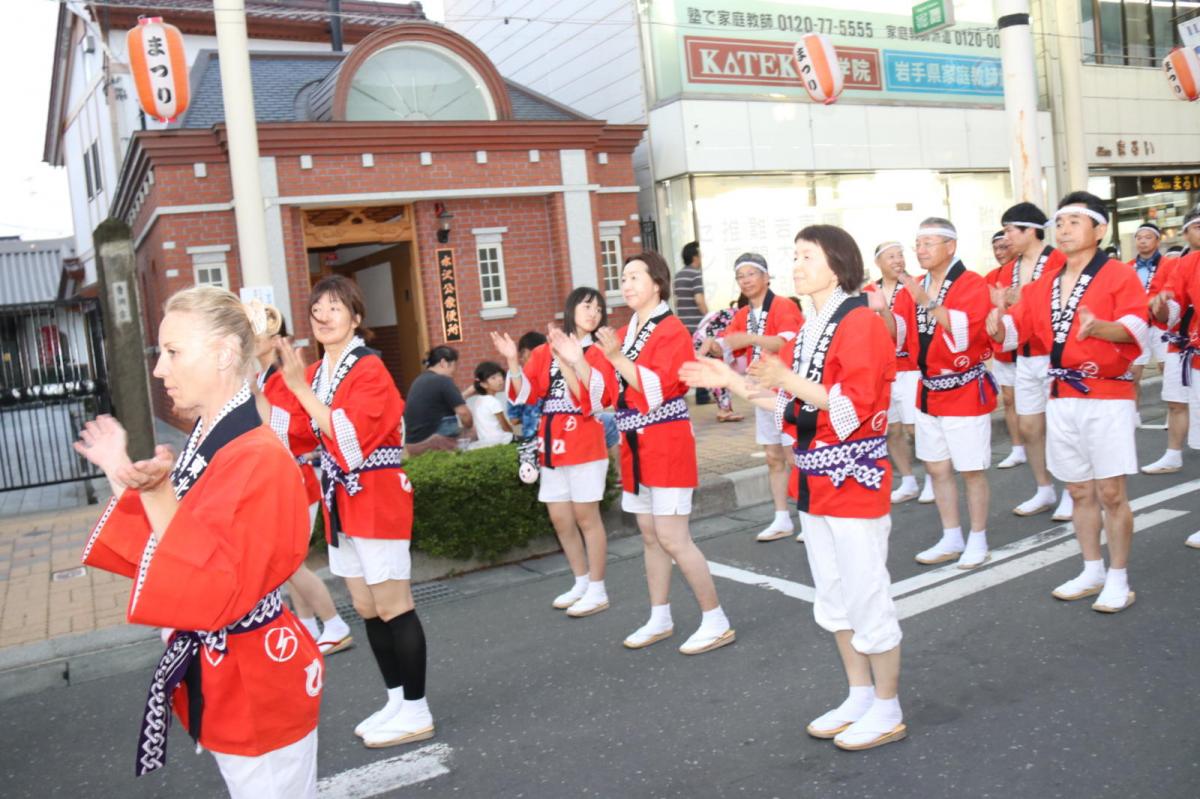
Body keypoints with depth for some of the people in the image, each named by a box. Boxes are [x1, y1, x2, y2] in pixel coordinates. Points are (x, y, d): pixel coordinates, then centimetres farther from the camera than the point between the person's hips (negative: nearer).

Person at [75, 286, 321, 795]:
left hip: (256, 684, -9)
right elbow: (157, 555, 9)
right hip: (215, 676, 9)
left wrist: (157, 495, -33)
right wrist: (125, 482, 0)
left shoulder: (260, 461, -25)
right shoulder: (201, 446, 4)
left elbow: (218, 594, -29)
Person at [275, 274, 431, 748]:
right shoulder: (313, 374, 11)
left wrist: (300, 387, -24)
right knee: (366, 609, 13)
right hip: (340, 503, 8)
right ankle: (397, 699, 27)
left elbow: (350, 436, -24)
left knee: (393, 607, -2)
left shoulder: (370, 368, -12)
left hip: (376, 501, -8)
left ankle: (416, 711, 10)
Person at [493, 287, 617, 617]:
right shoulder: (543, 352, 10)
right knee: (560, 519, 10)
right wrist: (512, 361, -10)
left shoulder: (598, 353, 0)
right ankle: (582, 583, 26)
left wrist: (575, 360, -26)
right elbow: (525, 394, 4)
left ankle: (598, 591, 10)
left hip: (584, 444, -5)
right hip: (552, 444, 5)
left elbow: (596, 396, -15)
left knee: (586, 517, -1)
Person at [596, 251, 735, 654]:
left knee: (673, 539, -8)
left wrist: (616, 356, -26)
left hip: (666, 444, -8)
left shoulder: (671, 330, -11)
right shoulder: (625, 332, 11)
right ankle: (659, 620, 26)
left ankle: (717, 622, 5)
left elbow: (657, 389, -22)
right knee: (650, 536, 14)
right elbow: (613, 391, 13)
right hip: (635, 445, 8)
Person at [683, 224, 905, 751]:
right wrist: (733, 382, 9)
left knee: (867, 597, 0)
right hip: (815, 480, 9)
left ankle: (888, 711, 16)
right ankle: (860, 697, 31)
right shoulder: (807, 331, 14)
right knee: (833, 600, 16)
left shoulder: (860, 321, -13)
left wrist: (790, 380, -28)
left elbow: (855, 405, -22)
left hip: (854, 477, -9)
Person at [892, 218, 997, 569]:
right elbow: (897, 333, -2)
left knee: (971, 470, 2)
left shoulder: (972, 285, -12)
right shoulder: (914, 287, 7)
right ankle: (951, 539, 26)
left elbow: (965, 331, -27)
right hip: (929, 391, 7)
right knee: (937, 468, 13)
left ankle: (978, 541, 17)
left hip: (965, 391, -6)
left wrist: (930, 303, -36)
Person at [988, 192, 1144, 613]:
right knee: (1079, 491, 13)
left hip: (1107, 395, -6)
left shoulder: (1119, 274, -5)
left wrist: (1100, 327, -40)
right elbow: (1016, 328, 8)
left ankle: (1118, 580, 10)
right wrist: (1000, 325, -15)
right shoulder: (1045, 284, 13)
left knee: (1110, 492, -3)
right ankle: (1092, 572, 26)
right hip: (1062, 398, 6)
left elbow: (1135, 326, -20)